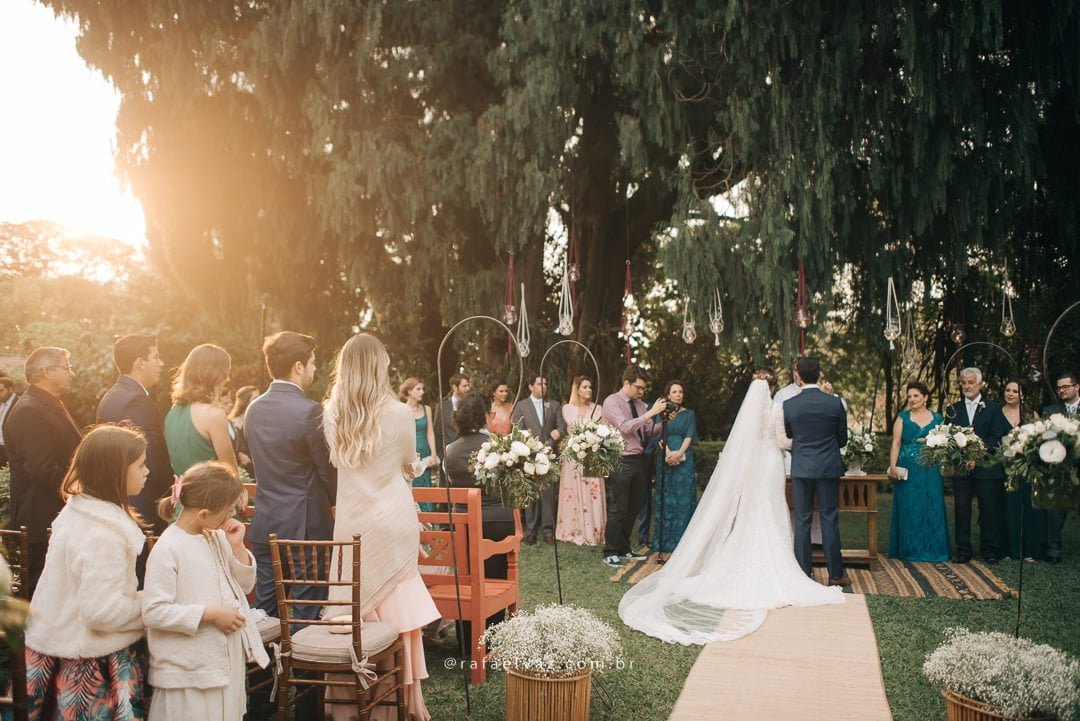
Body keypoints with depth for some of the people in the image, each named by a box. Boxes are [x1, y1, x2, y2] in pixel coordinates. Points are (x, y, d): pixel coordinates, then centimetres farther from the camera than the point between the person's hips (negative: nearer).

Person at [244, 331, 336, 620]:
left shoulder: (253, 409, 5)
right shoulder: (310, 412, -17)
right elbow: (329, 471, -10)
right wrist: (331, 500, 9)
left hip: (264, 525, 7)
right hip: (307, 527, -6)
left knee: (264, 611, 14)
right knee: (306, 615, 4)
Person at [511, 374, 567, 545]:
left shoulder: (554, 405, 13)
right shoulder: (521, 406, 7)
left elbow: (562, 426, 7)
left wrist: (558, 433, -15)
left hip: (549, 455, 1)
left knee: (549, 493, -2)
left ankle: (548, 529, 3)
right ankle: (531, 530, 5)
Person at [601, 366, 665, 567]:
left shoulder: (639, 404, 12)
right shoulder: (612, 402, -9)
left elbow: (650, 431, 12)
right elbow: (625, 427, -23)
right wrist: (651, 413, -25)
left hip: (639, 460, 7)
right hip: (621, 462, -7)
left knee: (633, 508, 14)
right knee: (617, 510, -3)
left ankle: (624, 549, 27)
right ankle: (610, 552, 8)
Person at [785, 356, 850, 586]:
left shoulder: (789, 405, -6)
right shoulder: (834, 403, -6)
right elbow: (842, 439, 4)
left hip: (801, 469, 0)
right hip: (828, 468, 0)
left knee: (802, 521, 6)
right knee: (829, 520, 5)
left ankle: (803, 573, 10)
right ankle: (835, 574, 10)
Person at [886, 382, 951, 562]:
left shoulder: (937, 418, 8)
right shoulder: (902, 418, 4)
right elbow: (896, 443, -3)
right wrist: (892, 466, -13)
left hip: (930, 471, 1)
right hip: (908, 470, -1)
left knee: (932, 508, 3)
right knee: (908, 509, 2)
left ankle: (932, 549, 13)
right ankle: (909, 550, 11)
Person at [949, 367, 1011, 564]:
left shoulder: (993, 408, 6)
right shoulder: (953, 409, 12)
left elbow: (996, 438, -2)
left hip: (986, 466, -2)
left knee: (989, 509, 2)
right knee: (962, 510, 2)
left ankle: (990, 550, 12)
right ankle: (963, 551, 7)